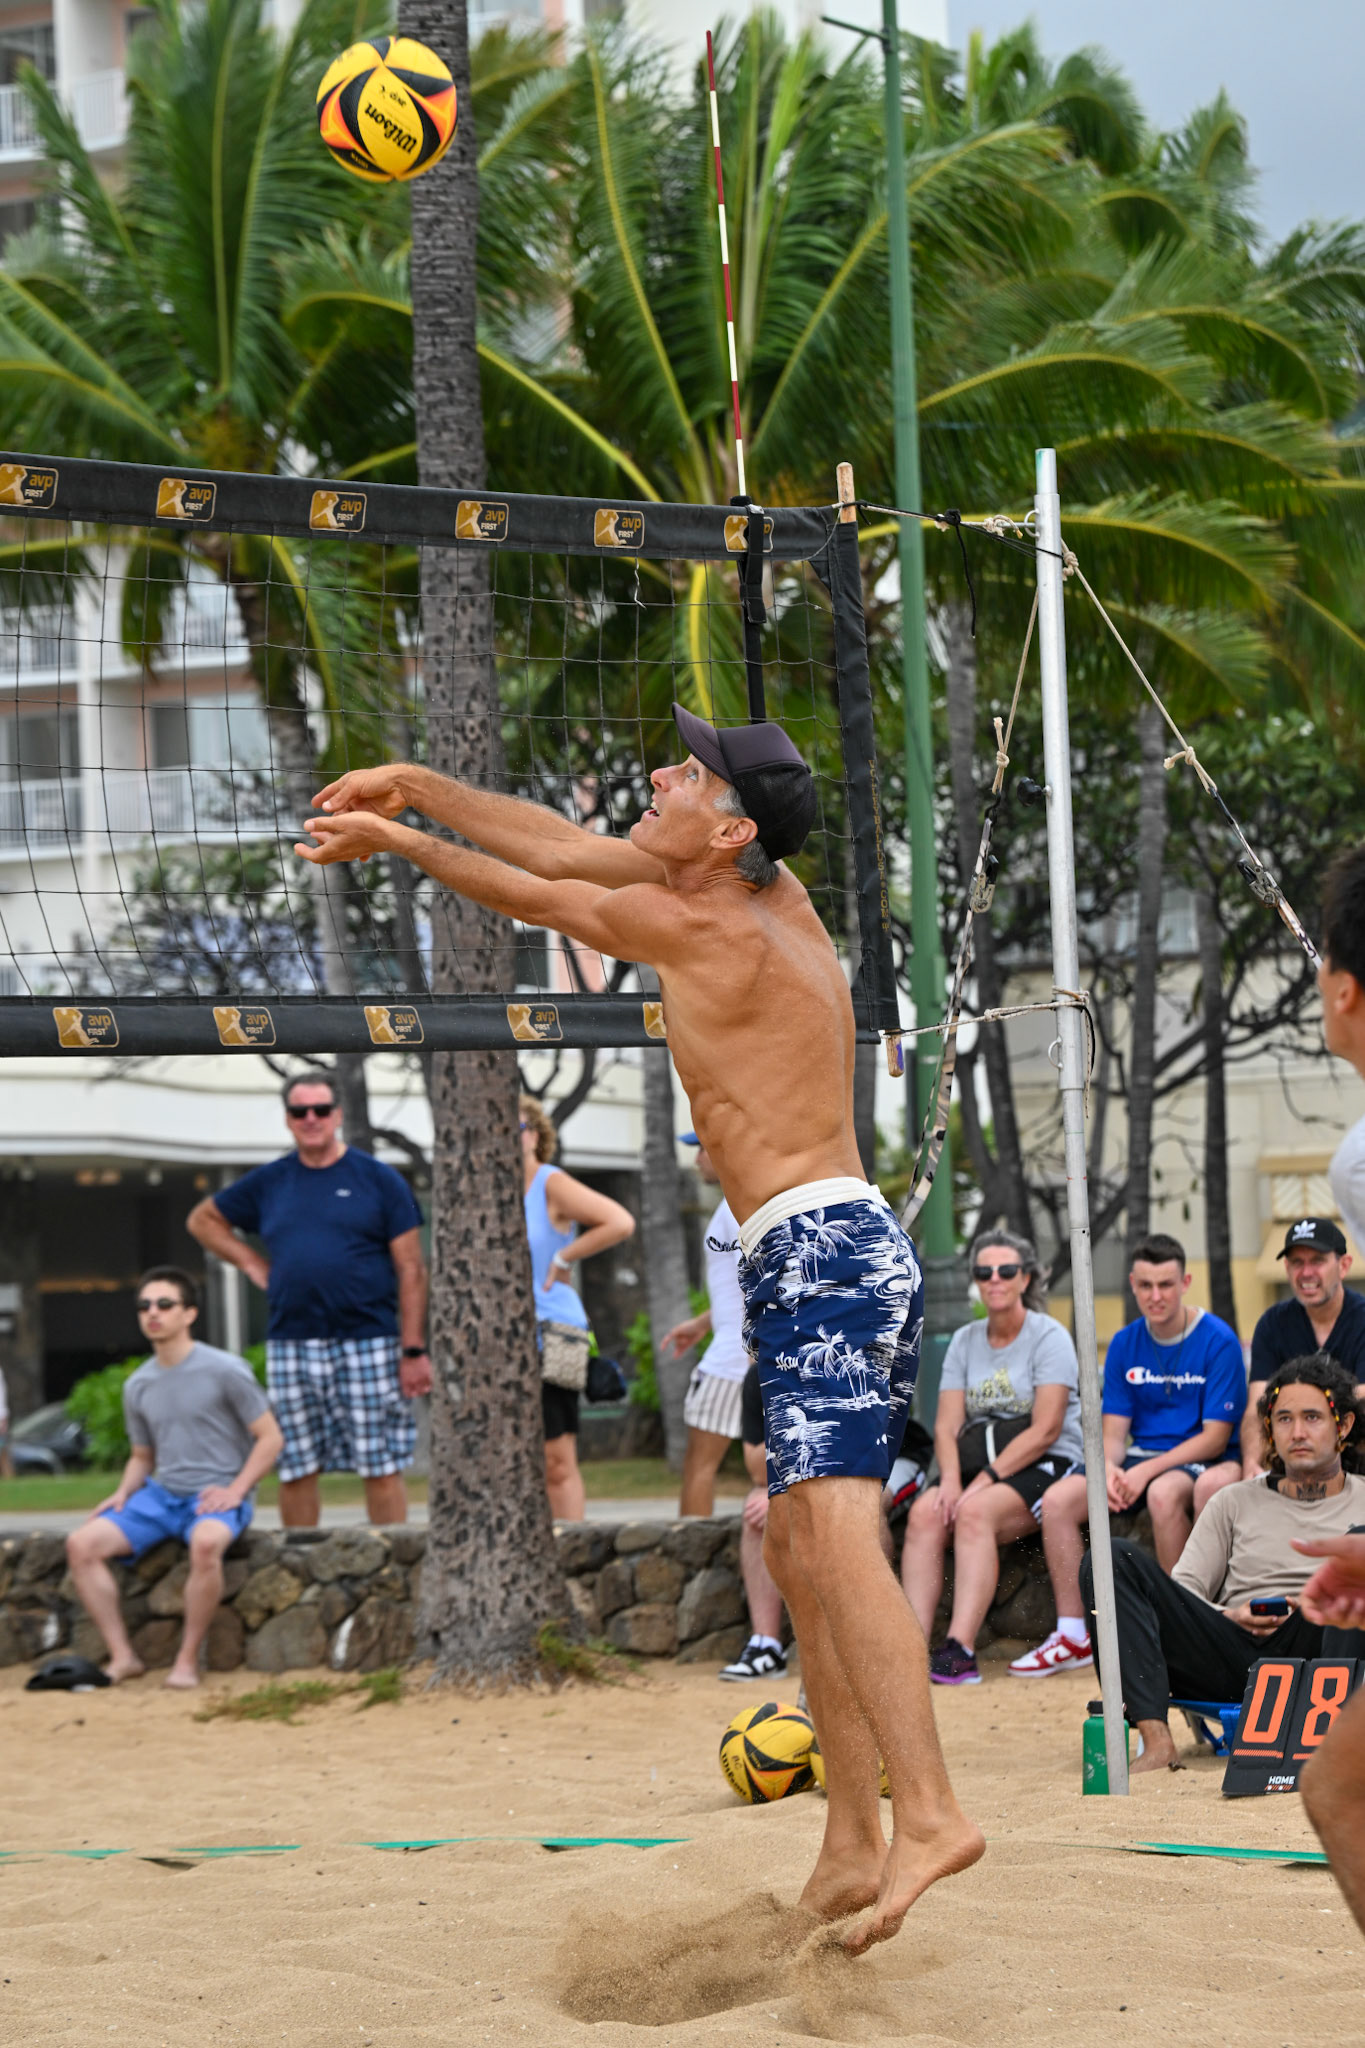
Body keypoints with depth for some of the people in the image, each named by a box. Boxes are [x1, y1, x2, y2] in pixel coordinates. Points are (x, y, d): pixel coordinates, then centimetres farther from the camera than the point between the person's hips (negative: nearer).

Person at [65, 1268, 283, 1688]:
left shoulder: (225, 1371, -5)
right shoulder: (138, 1385, 13)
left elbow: (270, 1438, -3)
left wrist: (235, 1491, -15)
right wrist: (123, 1493, 2)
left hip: (216, 1496, -6)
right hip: (160, 1495, 6)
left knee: (206, 1542, -40)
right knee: (82, 1543, -16)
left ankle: (188, 1660, -27)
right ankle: (122, 1656, -13)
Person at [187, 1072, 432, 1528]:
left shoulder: (378, 1180, 2)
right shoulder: (268, 1183, 12)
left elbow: (411, 1269, -1)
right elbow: (203, 1220, 26)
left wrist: (414, 1351, -8)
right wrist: (252, 1263, 11)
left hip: (366, 1343, -3)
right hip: (290, 1347, 3)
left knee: (381, 1467, -3)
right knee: (295, 1470, 5)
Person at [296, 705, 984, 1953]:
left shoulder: (698, 926, -10)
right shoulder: (776, 898, 14)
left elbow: (532, 893, 5)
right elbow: (574, 851, 24)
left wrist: (392, 837, 20)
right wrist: (417, 789, 27)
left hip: (822, 1252, -10)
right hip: (849, 1256, 10)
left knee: (834, 1532, -22)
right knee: (798, 1551, 13)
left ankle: (928, 1814, -34)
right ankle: (853, 1851, 15)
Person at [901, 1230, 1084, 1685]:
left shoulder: (1049, 1337, -3)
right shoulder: (965, 1341, 16)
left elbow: (1045, 1430, -12)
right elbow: (947, 1424, 7)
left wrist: (988, 1478, -19)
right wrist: (951, 1478, -13)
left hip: (1044, 1465, -5)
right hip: (978, 1464, 5)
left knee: (975, 1511, -34)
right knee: (925, 1512, -25)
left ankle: (960, 1649, -43)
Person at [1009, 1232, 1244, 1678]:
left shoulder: (1218, 1341, -10)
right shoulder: (1125, 1344, 7)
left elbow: (1216, 1437, -13)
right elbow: (1113, 1431, 8)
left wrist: (1146, 1470, -22)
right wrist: (1109, 1471, -16)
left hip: (1198, 1460, -6)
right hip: (1141, 1458, 6)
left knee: (1164, 1493, -39)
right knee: (1057, 1500, -16)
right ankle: (1073, 1636, -12)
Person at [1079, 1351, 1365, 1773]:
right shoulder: (1235, 1503, 25)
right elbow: (1183, 1591, 15)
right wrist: (1231, 1617, -6)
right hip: (1230, 1653, 3)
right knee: (1111, 1560, -16)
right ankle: (1156, 1741, -32)